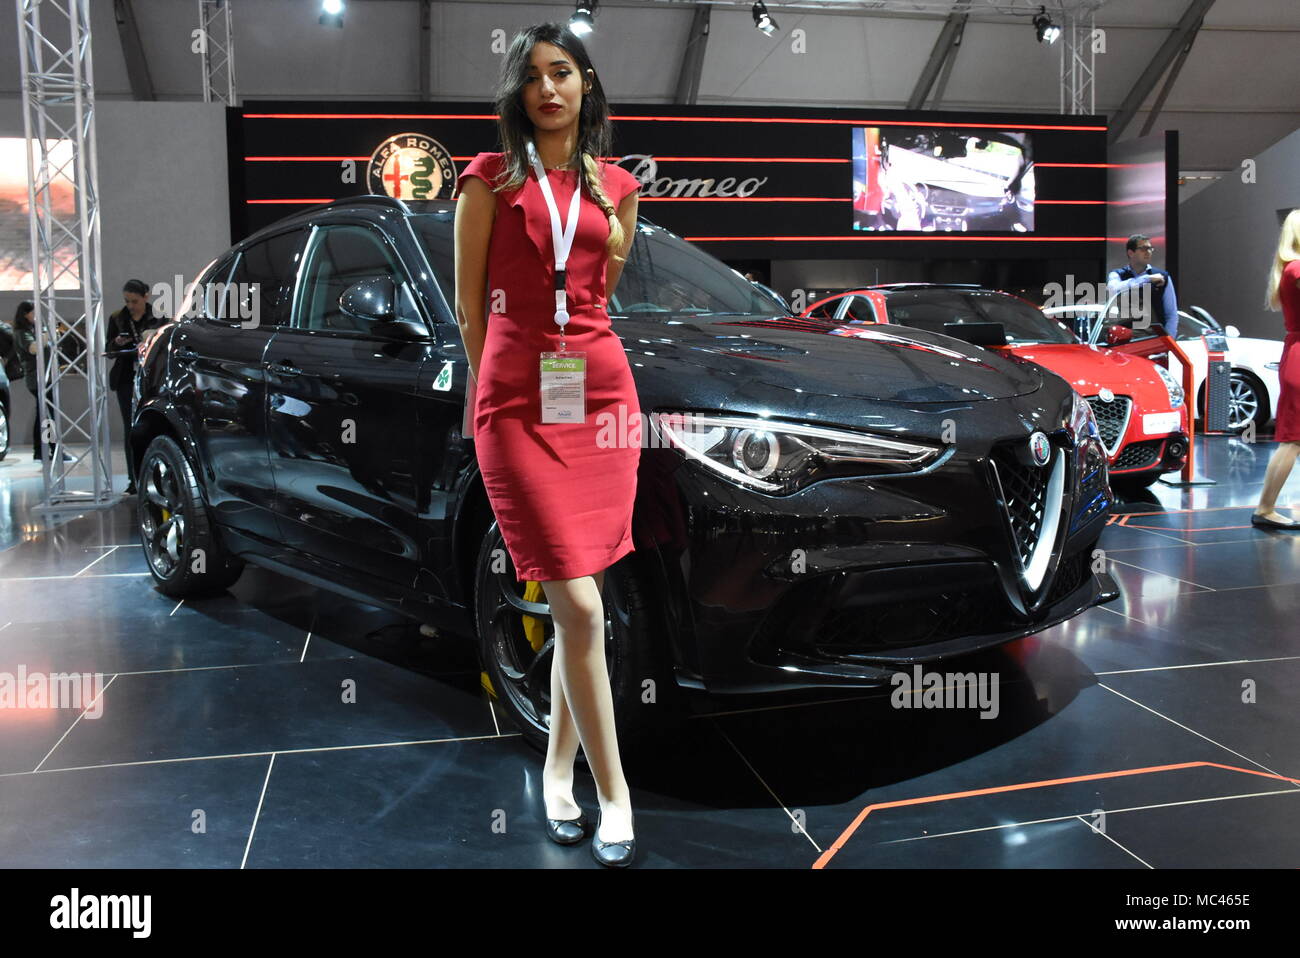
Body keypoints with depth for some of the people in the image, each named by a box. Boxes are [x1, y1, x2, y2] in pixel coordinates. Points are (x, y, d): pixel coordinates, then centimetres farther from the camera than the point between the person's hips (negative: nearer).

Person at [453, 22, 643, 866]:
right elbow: (470, 305, 8)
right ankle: (614, 792, 3)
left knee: (579, 598, 5)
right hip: (515, 401, -3)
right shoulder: (491, 179, 5)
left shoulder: (616, 186, 13)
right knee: (580, 606, -9)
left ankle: (559, 766, 23)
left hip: (601, 393, 3)